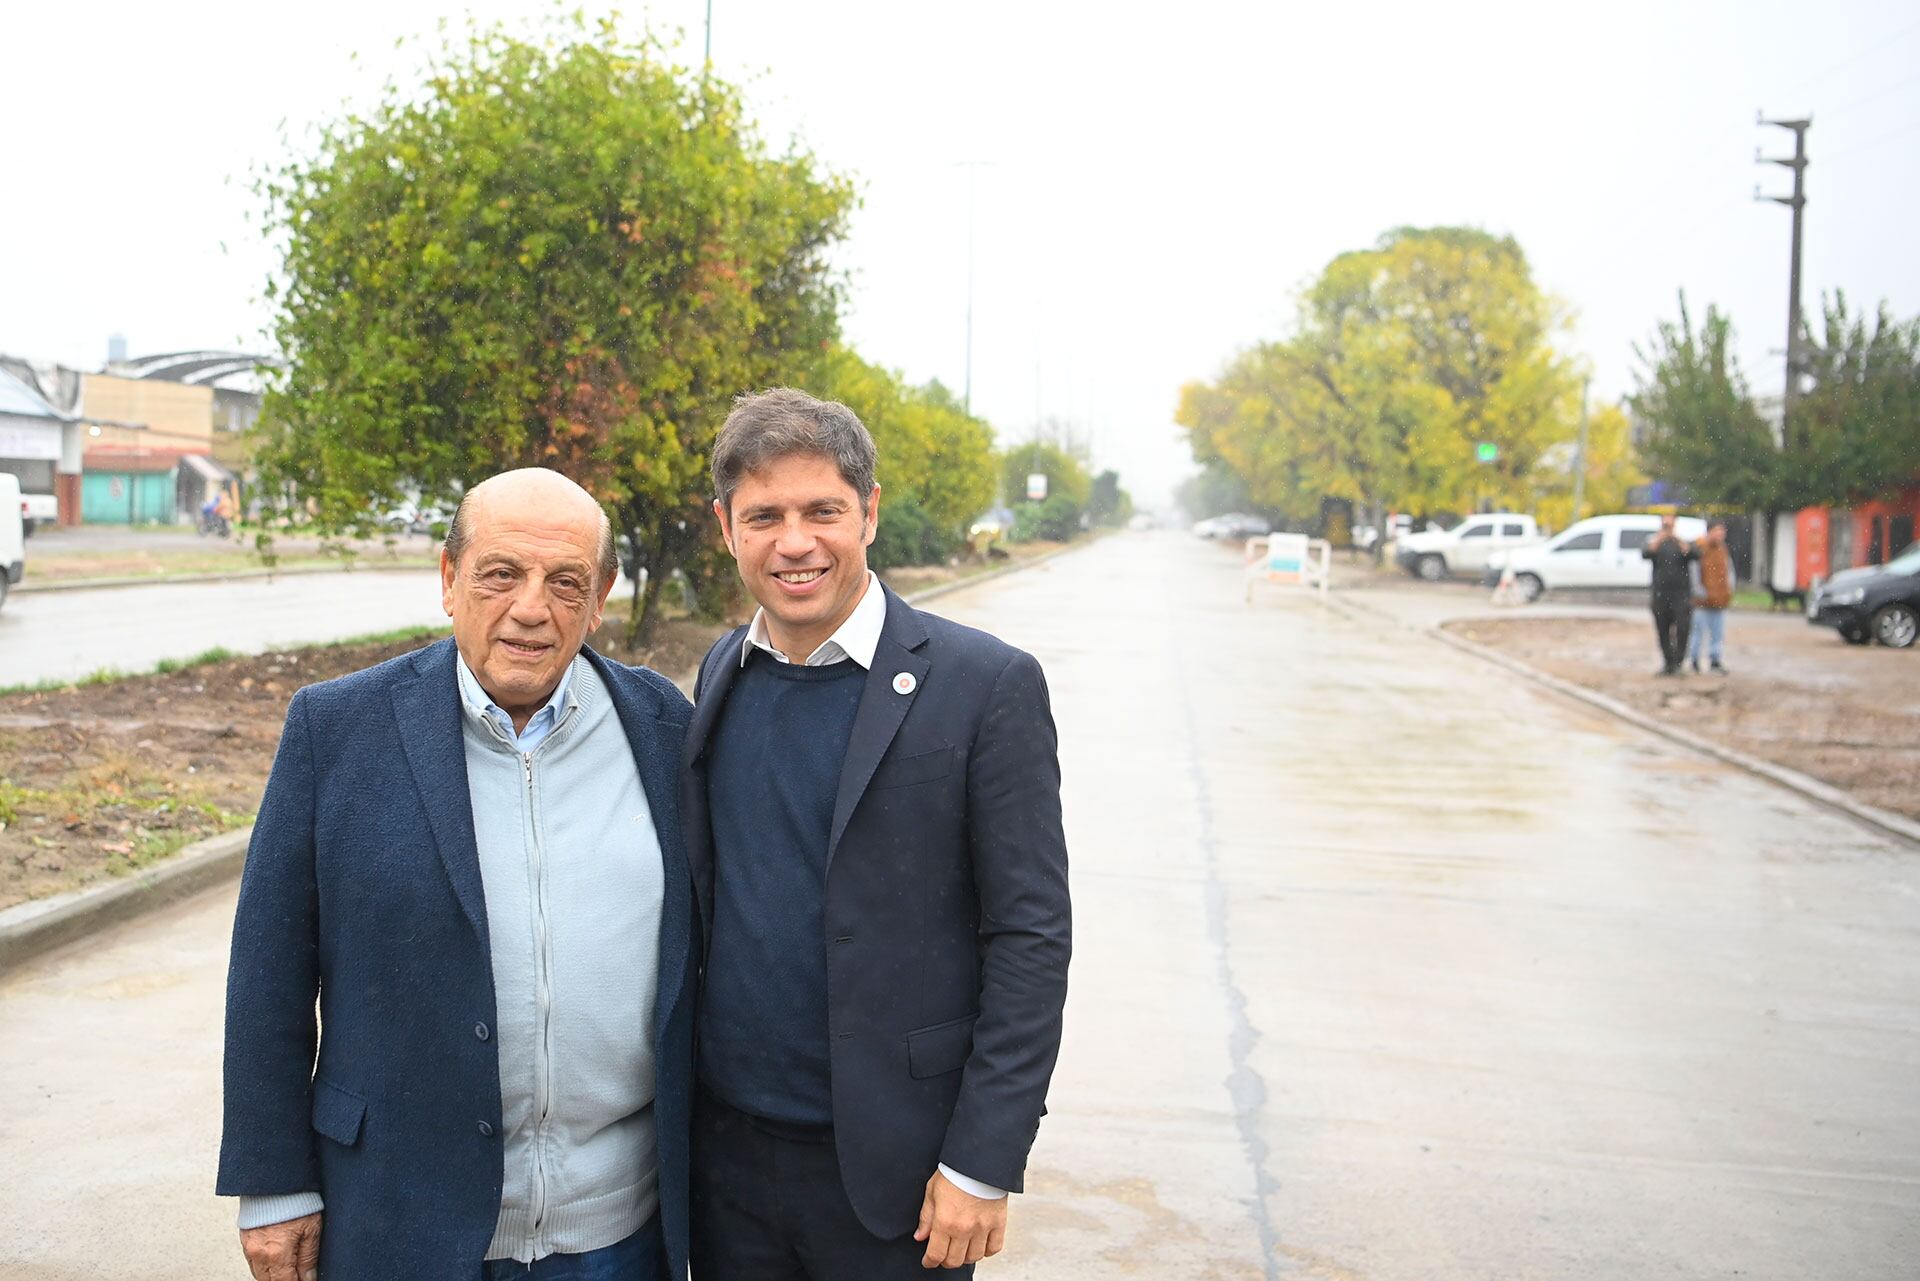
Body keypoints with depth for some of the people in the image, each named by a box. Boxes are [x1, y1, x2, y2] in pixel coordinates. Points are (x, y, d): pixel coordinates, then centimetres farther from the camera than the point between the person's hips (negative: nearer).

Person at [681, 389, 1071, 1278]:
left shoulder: (987, 685, -12)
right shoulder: (721, 674, 4)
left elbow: (1032, 937, -12)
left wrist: (982, 1165, -13)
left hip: (891, 1165, -4)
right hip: (725, 1145, 4)